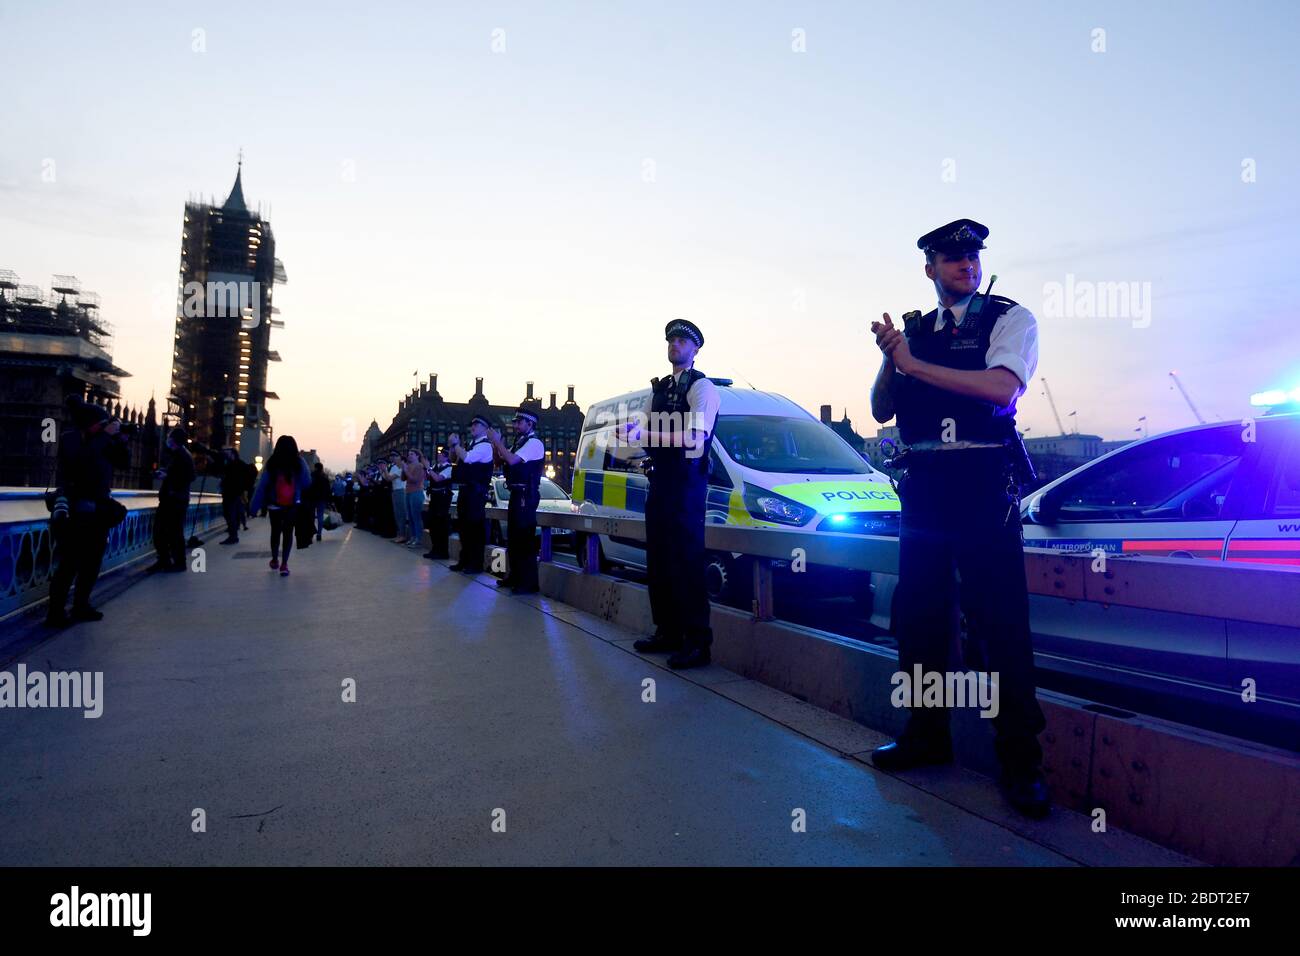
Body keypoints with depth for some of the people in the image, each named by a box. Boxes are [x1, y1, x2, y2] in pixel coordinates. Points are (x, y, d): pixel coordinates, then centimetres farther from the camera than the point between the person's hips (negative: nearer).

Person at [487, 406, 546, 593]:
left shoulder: (534, 443, -12)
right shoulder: (519, 442, 17)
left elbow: (512, 460, -23)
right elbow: (500, 462, 17)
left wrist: (497, 441, -14)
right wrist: (495, 444, 3)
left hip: (526, 495, -10)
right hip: (516, 494, 10)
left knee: (525, 538, -9)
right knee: (513, 536, 16)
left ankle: (528, 583, -6)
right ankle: (515, 576, 27)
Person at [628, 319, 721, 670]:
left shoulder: (701, 387, -5)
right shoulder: (659, 388, 19)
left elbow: (694, 437, -18)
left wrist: (646, 435, -19)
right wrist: (638, 435, -5)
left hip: (687, 480, -8)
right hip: (660, 479, 8)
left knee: (686, 561, -8)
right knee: (658, 559, 10)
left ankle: (697, 641, -2)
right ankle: (667, 631, 21)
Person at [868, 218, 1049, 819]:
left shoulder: (1009, 318, 2)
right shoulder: (914, 331, 14)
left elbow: (1001, 387, -17)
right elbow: (882, 410, 8)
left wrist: (914, 363, -17)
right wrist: (890, 359, -10)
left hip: (983, 485, -5)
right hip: (921, 487, 5)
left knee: (1000, 623, -3)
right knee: (919, 614, 12)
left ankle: (1019, 759, 12)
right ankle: (926, 735, 28)